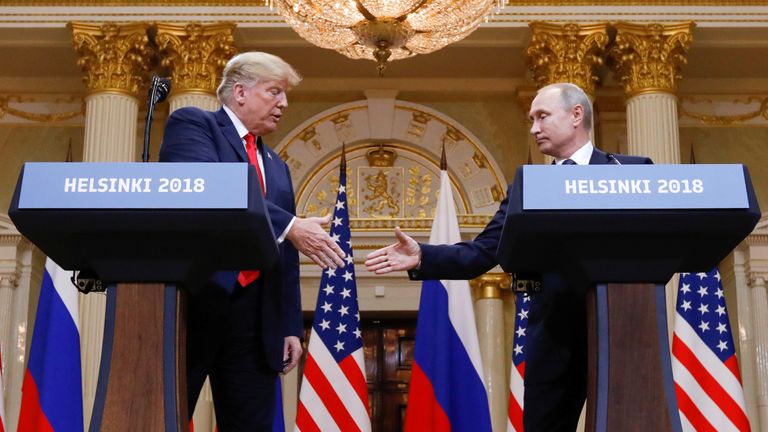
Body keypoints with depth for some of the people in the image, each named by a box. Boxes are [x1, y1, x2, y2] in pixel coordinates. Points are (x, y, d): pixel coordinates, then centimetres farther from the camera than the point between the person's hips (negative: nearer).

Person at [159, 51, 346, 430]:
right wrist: (289, 226, -21)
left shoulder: (277, 166, 24)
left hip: (254, 317, 7)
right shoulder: (192, 124, 3)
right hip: (192, 302, -6)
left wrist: (291, 326, 12)